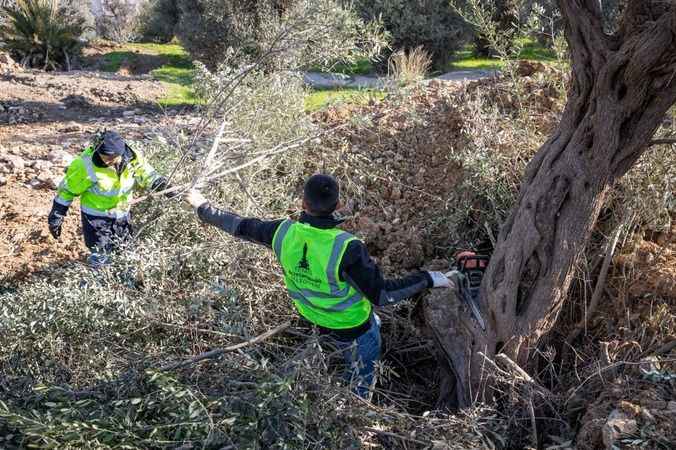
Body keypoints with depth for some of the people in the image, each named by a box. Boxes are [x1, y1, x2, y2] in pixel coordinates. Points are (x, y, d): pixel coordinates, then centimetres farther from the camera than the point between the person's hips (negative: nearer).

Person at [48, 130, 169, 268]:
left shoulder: (132, 158, -20)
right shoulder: (87, 165, -30)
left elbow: (144, 171, 3)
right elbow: (68, 188, -17)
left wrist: (156, 181, -18)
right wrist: (56, 215, -13)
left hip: (122, 213, 5)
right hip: (96, 216, -4)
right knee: (99, 258, -3)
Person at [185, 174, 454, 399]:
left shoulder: (284, 233, -22)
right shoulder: (346, 248, -38)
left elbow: (240, 227, -5)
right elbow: (381, 295, -33)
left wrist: (202, 208, 12)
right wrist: (428, 279, -25)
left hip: (315, 318, 6)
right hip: (354, 326, -6)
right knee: (363, 375, 25)